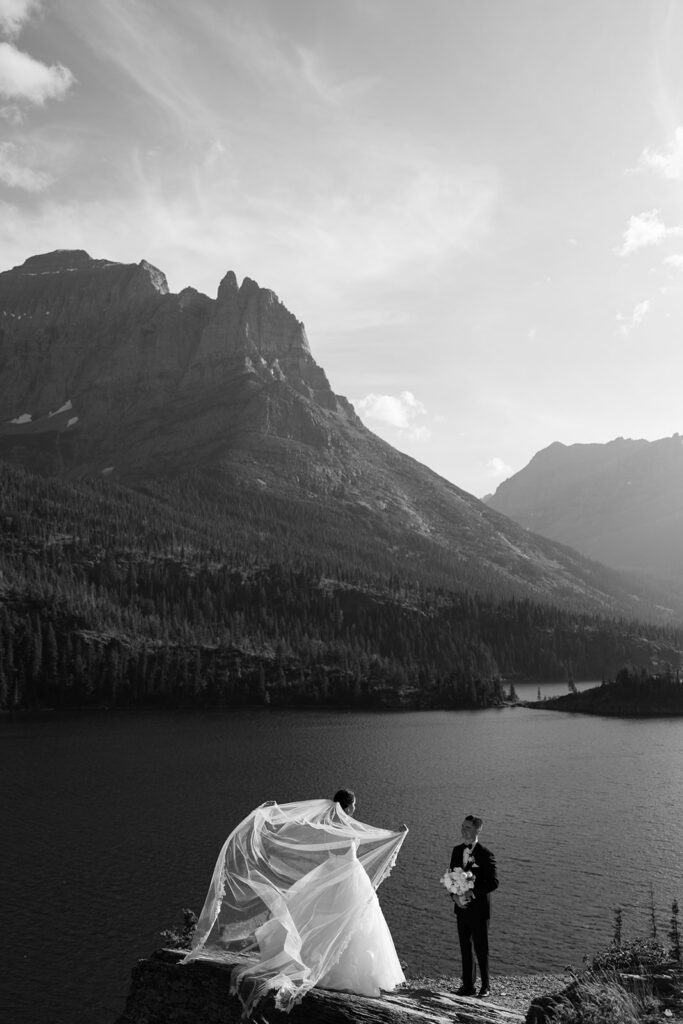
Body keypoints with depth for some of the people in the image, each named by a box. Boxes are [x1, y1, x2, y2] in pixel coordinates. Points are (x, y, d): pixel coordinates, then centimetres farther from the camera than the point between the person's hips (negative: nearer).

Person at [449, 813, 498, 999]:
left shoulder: (485, 855, -13)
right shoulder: (457, 850, 5)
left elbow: (493, 882, -14)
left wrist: (473, 892, -20)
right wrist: (455, 895, -5)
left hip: (479, 908, -5)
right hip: (462, 907, 5)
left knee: (481, 948, 4)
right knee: (465, 947, 11)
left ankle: (485, 985, 19)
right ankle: (468, 985, 22)